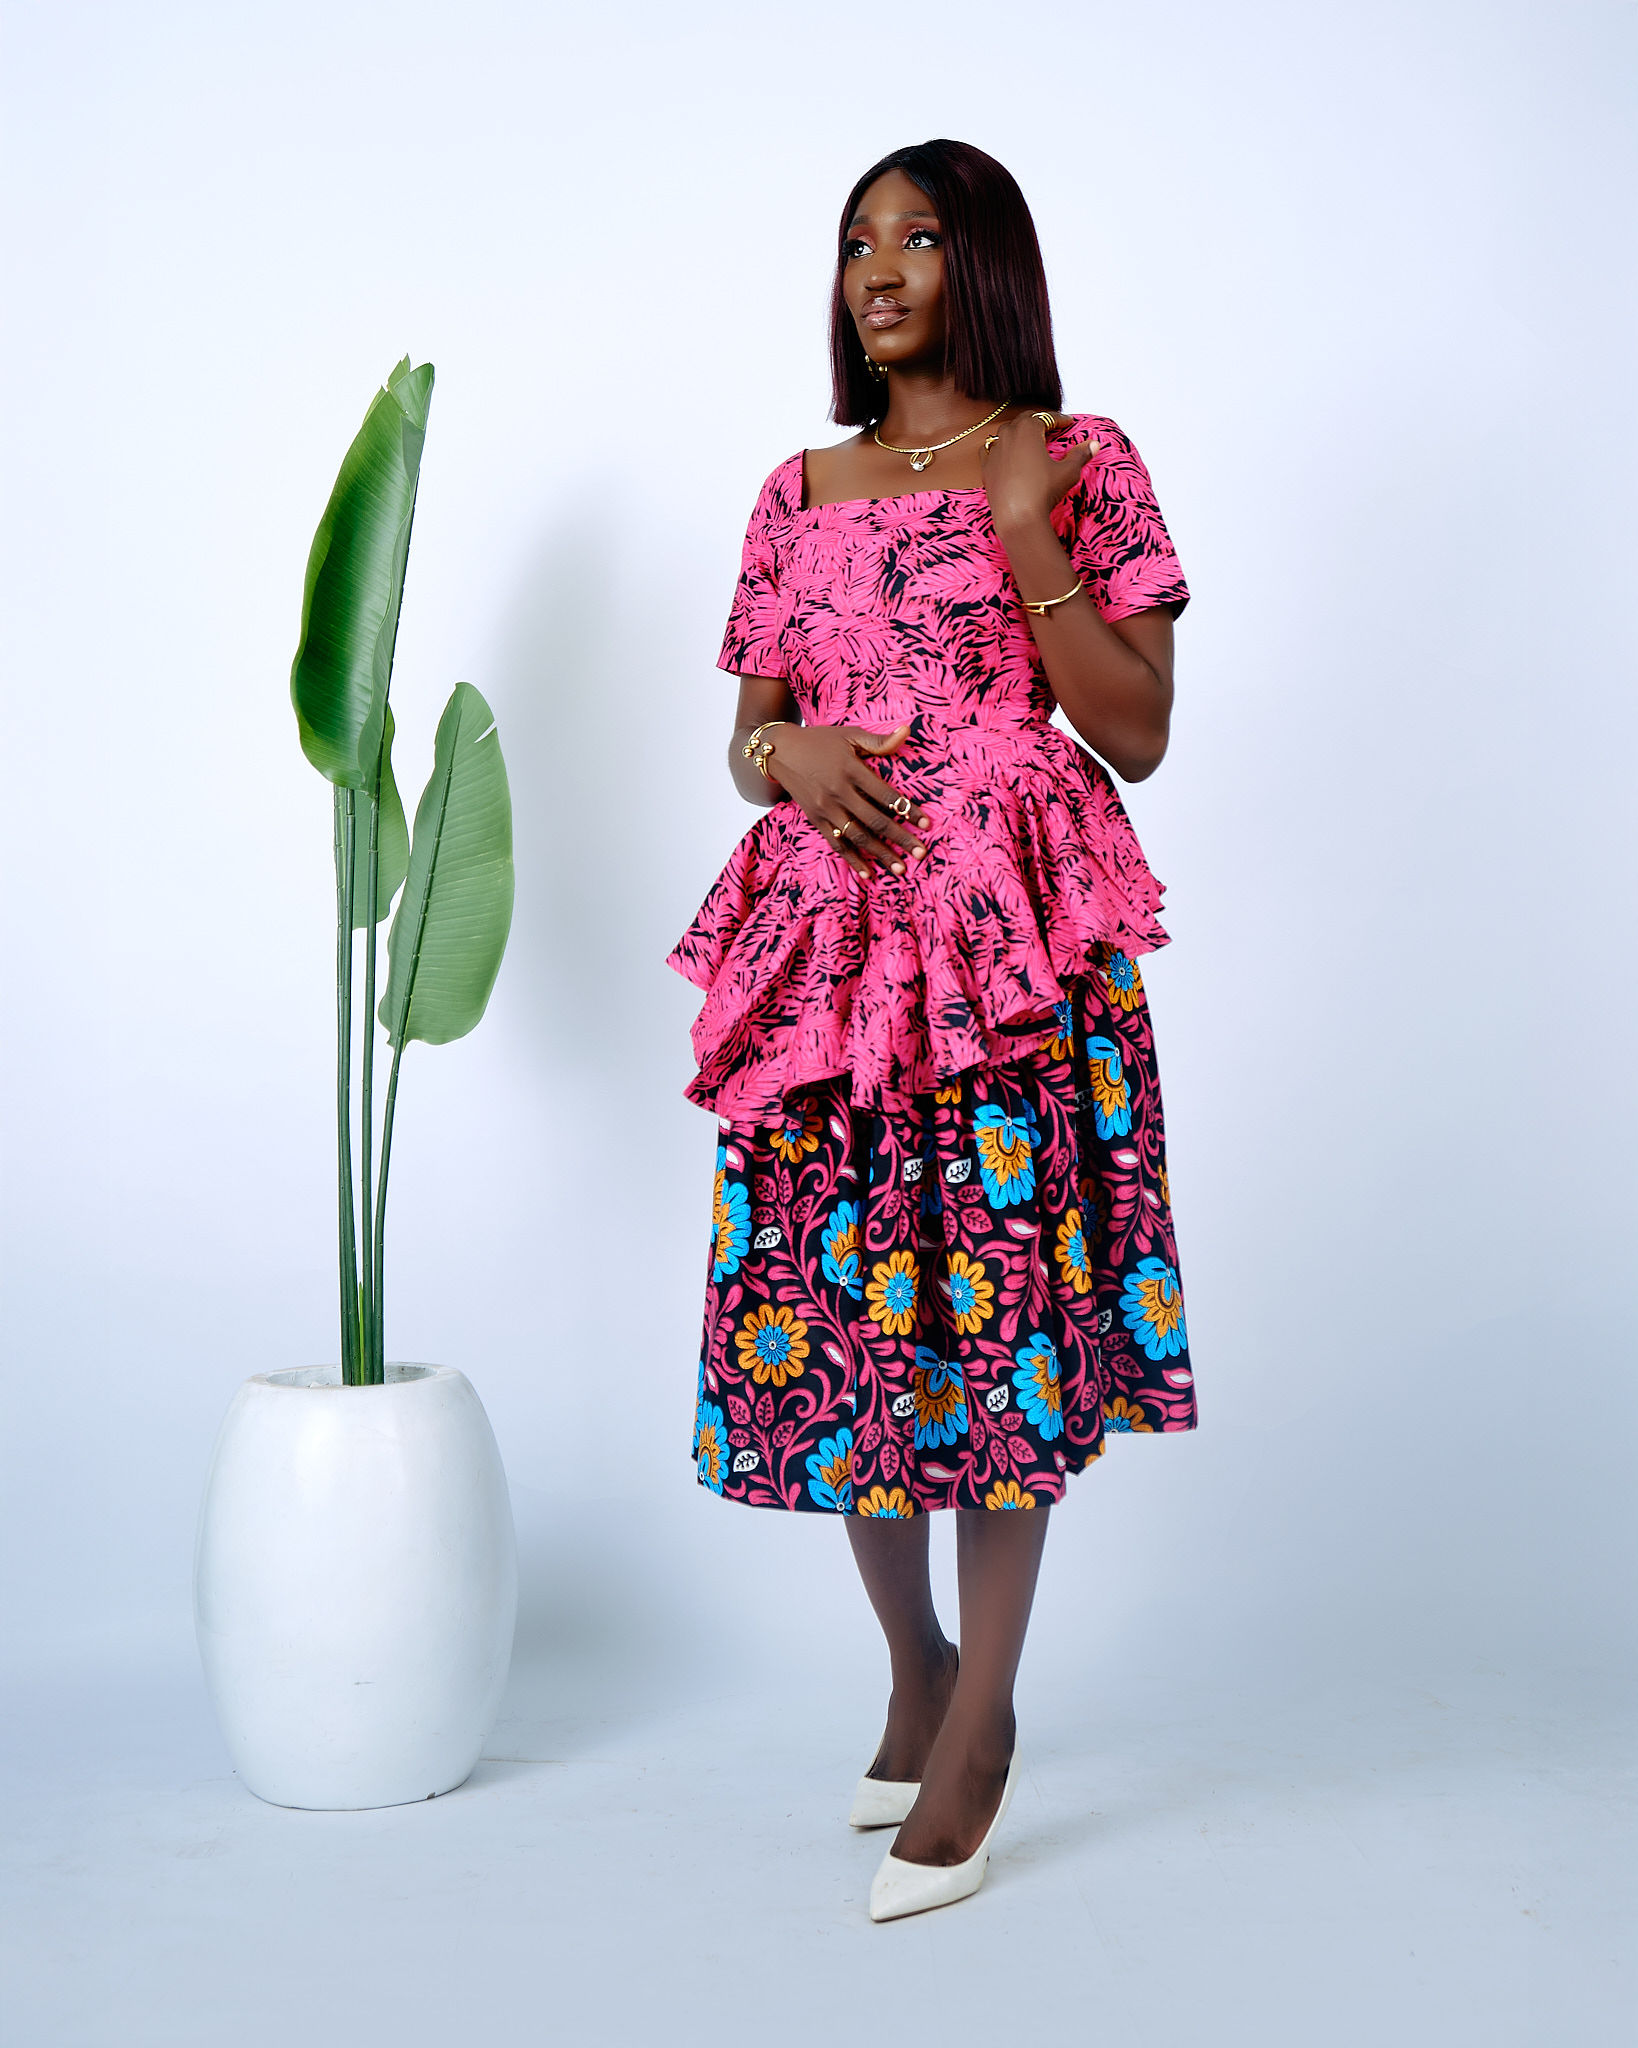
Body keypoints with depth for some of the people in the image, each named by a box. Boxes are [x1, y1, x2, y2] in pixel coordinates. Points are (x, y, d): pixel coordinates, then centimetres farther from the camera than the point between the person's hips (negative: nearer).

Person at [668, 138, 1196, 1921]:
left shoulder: (1079, 462, 5)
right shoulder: (799, 494, 16)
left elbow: (1139, 734, -1)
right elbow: (746, 737, 16)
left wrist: (1027, 538, -9)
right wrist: (792, 751, -7)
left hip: (1019, 938, -4)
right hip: (829, 936, 4)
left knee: (1003, 1295, -5)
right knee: (838, 1307, 4)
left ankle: (981, 1716, 8)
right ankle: (913, 1670, 25)